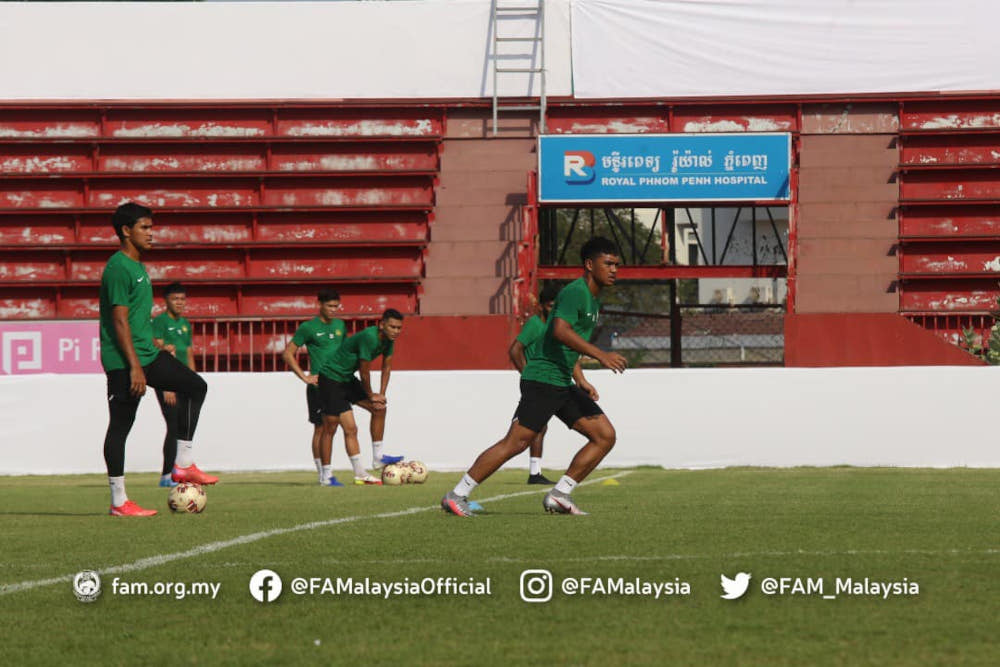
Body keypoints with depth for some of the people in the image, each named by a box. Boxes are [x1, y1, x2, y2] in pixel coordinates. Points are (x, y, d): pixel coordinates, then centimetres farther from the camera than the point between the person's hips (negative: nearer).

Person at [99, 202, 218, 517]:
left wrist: (153, 347, 26)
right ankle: (118, 502, -1)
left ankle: (184, 464, 7)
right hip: (123, 361, -10)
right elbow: (120, 320, -20)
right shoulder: (118, 268, -15)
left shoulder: (137, 266, 16)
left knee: (195, 386, 8)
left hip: (147, 354, 10)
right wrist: (134, 367, -23)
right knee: (120, 425, -5)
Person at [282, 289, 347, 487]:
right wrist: (305, 377, -9)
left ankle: (325, 475, 13)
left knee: (330, 429, 8)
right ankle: (324, 476, -7)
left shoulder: (340, 325, 13)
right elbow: (288, 353, -5)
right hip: (319, 384, -6)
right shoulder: (308, 328, -6)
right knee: (321, 429, -7)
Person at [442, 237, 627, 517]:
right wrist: (600, 355, -35)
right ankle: (456, 496, -6)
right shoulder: (575, 292, -13)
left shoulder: (592, 299, 19)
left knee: (605, 436, 2)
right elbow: (561, 331, -30)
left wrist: (581, 380, 21)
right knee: (516, 442, -13)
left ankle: (559, 496, 3)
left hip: (563, 385, 10)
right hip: (542, 378, -10)